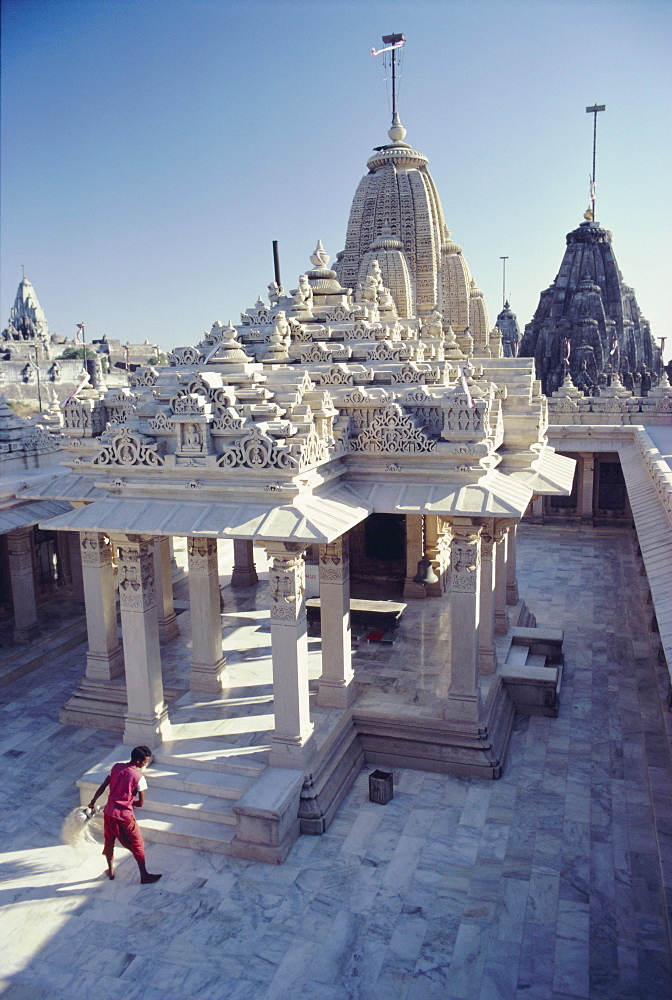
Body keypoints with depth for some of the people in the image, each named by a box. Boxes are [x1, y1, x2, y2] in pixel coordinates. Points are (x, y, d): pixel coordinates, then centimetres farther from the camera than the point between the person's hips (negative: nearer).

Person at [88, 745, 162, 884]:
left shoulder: (116, 767, -2)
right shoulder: (139, 777, -16)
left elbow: (102, 787, 5)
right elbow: (141, 803, -10)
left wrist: (93, 802, 18)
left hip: (109, 812, 5)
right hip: (125, 815, -5)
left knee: (109, 841, 25)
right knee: (137, 845, 10)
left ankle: (111, 871, 39)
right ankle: (144, 876, 16)